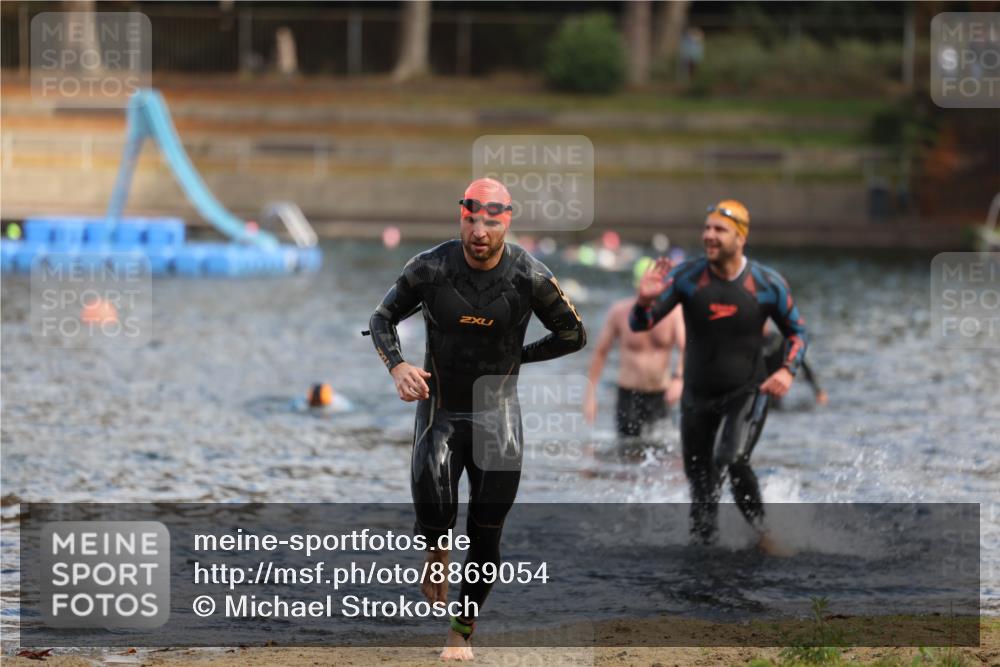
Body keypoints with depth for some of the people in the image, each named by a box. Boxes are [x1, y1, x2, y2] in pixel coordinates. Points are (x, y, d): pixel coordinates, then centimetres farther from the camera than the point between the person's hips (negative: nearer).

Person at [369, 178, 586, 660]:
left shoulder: (530, 277, -12)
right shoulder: (430, 268, -12)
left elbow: (574, 335, 3)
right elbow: (382, 319, 1)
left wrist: (514, 356, 0)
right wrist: (397, 367, -17)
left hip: (498, 416, 0)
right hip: (439, 411, 0)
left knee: (485, 536, 2)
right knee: (434, 519, -15)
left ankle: (462, 631, 22)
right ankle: (436, 550, 22)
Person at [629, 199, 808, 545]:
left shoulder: (767, 283, -7)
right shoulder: (688, 276, -7)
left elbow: (797, 332, 7)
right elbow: (639, 324, -8)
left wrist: (788, 370, -12)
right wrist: (645, 301, -31)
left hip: (746, 394, -3)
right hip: (697, 397, 3)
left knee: (730, 461, -26)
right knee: (699, 485, 7)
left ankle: (761, 532, -10)